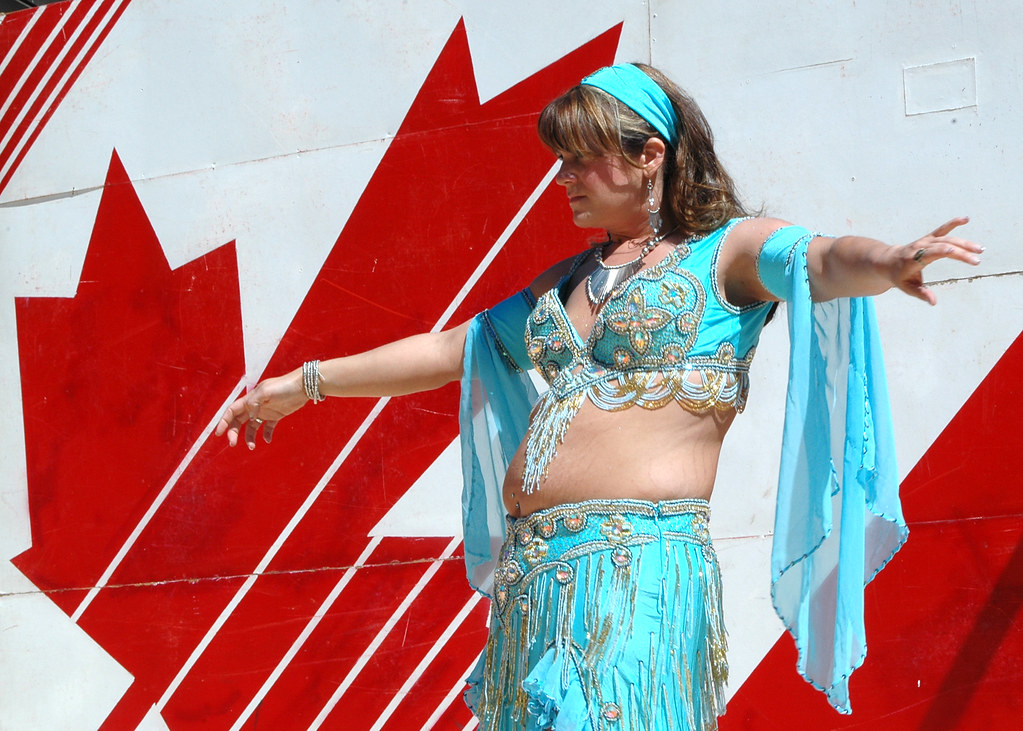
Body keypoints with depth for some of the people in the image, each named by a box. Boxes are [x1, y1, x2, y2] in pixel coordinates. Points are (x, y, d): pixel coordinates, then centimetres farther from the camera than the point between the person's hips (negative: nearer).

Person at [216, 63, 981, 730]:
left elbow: (822, 260, -16)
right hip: (532, 573, 7)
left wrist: (889, 263, -39)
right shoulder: (567, 281, 23)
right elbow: (447, 351, 32)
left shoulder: (726, 251, 4)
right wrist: (306, 383, 36)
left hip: (639, 568, -7)